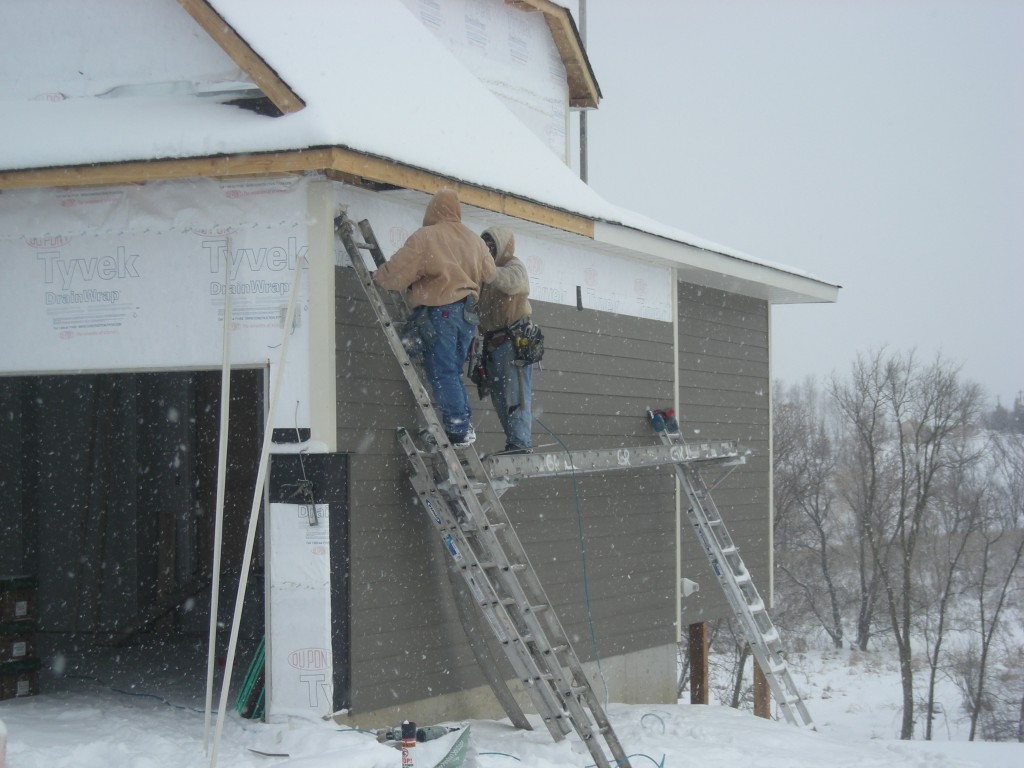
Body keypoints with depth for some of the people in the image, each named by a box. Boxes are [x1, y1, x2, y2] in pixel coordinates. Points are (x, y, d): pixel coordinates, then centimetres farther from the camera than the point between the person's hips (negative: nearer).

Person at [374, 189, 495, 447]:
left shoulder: (424, 237, -8)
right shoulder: (474, 240, 12)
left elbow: (398, 272, -9)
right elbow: (489, 273, 21)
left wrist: (378, 277, 10)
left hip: (439, 312, -7)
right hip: (469, 312, 7)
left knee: (442, 373, -4)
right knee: (453, 372, 15)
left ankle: (458, 430, -7)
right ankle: (465, 424, 9)